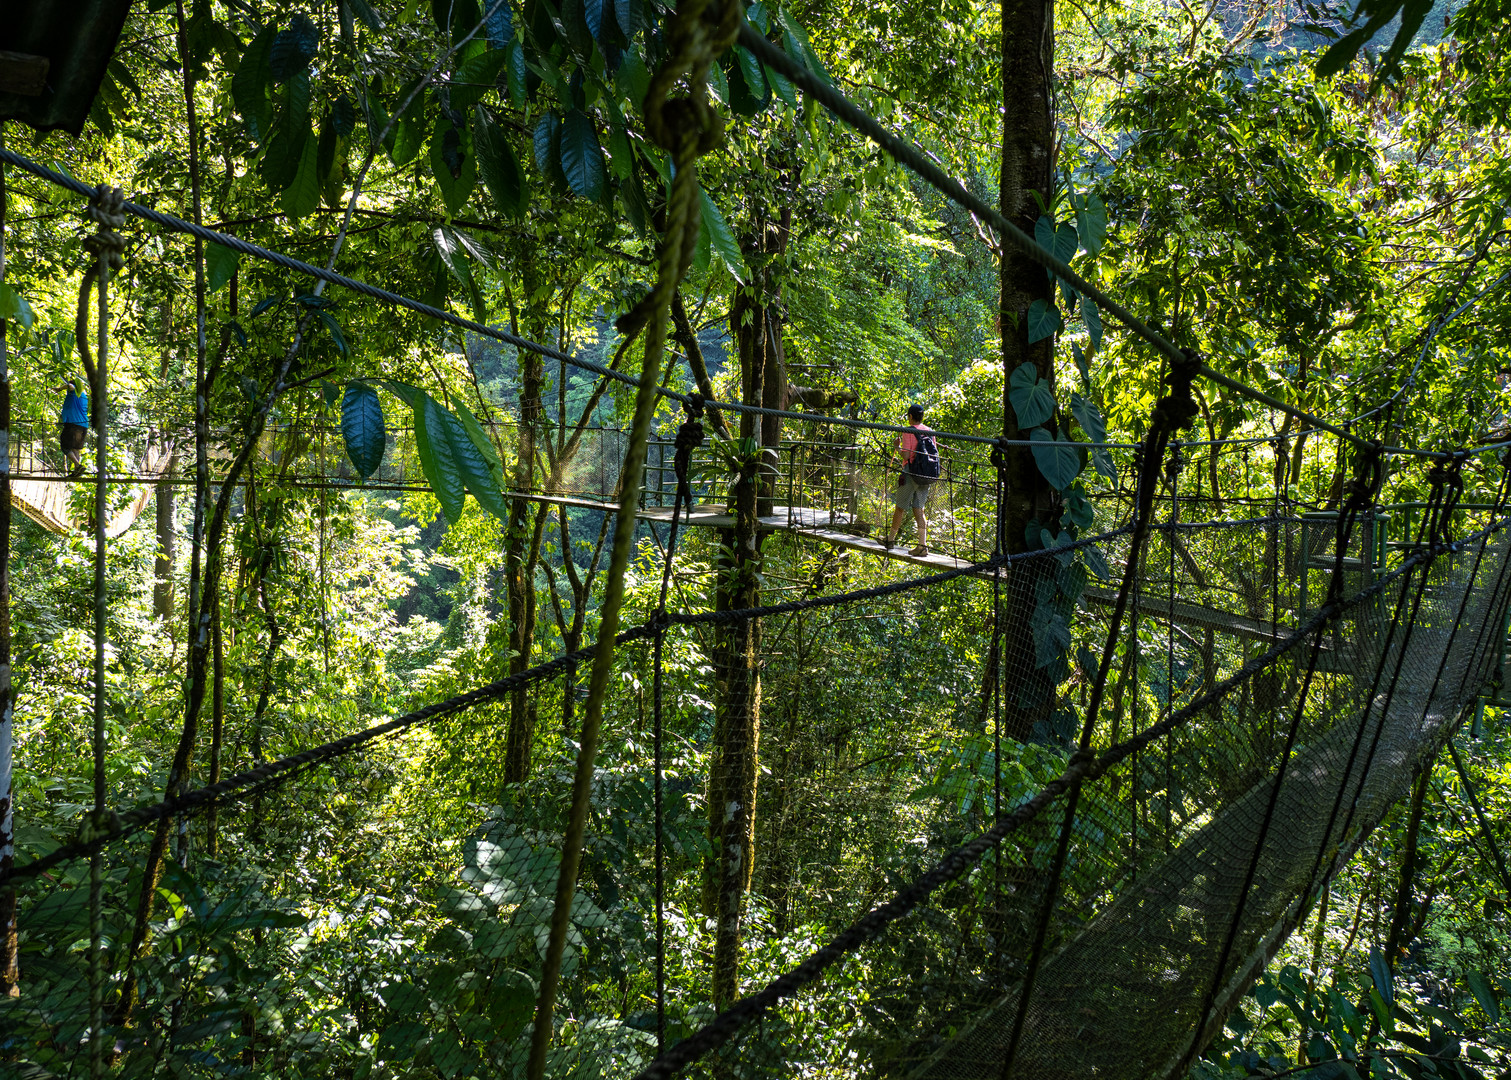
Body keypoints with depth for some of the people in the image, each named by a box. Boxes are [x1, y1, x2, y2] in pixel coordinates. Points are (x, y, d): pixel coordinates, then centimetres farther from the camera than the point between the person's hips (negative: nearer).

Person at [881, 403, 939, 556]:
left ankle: (890, 539, 18)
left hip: (912, 474, -6)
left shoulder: (909, 432, -10)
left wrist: (897, 446, 1)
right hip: (927, 476, 6)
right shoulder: (930, 431, 9)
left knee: (900, 507, 6)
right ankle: (923, 545, -1)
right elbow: (935, 452, 13)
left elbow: (906, 455, -16)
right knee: (918, 509, 7)